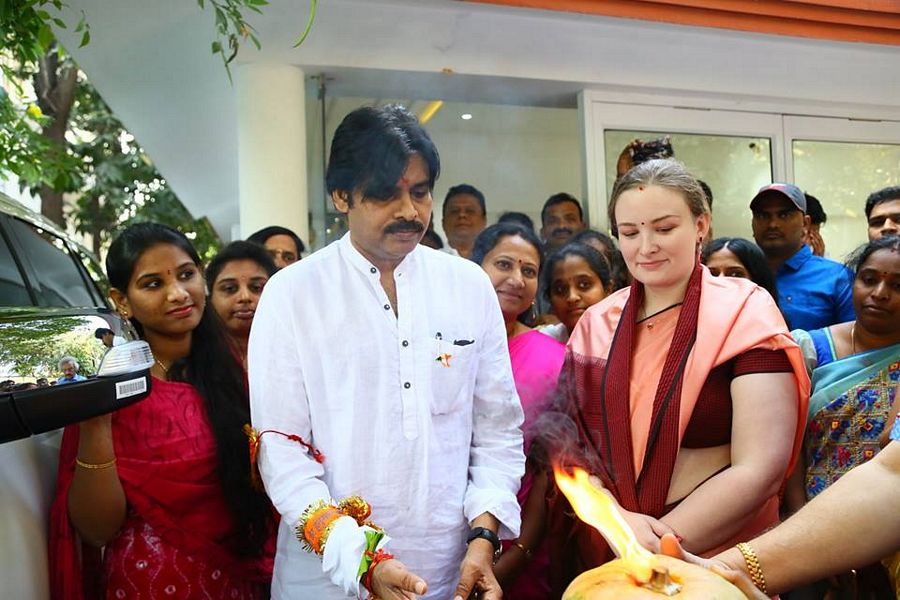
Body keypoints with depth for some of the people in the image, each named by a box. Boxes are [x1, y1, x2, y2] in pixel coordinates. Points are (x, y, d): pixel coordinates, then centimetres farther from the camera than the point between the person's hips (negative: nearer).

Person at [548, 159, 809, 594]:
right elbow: (570, 444, -3)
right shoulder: (595, 325, 2)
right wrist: (616, 519, -20)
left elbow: (760, 469, -15)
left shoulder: (744, 315, -8)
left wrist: (659, 541, -19)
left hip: (718, 556, -3)